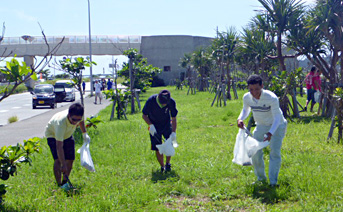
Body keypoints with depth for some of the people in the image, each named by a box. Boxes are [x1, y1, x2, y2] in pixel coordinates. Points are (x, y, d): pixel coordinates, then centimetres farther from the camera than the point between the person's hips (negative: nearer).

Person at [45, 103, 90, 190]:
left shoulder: (79, 116, -30)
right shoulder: (61, 123, -46)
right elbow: (59, 146, -46)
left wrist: (85, 134, -1)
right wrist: (63, 165, -47)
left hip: (67, 134, 6)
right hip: (53, 134, -6)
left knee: (70, 159, 0)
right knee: (58, 159, -22)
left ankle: (65, 182, 15)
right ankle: (59, 185, -16)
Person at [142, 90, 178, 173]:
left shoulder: (171, 102, -24)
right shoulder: (151, 101, -28)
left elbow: (173, 118, -12)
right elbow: (144, 115, -12)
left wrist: (173, 132, -20)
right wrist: (150, 125, -26)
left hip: (167, 125, 1)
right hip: (154, 127, -1)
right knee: (158, 148, -4)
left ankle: (167, 164, 13)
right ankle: (162, 167, 14)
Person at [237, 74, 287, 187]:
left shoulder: (272, 98, -32)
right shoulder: (247, 98, -16)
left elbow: (277, 118, -29)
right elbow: (245, 110, 6)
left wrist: (270, 133, -45)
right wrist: (240, 119, -17)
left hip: (277, 125, -5)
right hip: (261, 126, 5)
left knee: (275, 152, -16)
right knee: (255, 152, 0)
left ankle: (273, 181, -13)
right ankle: (261, 178, 17)